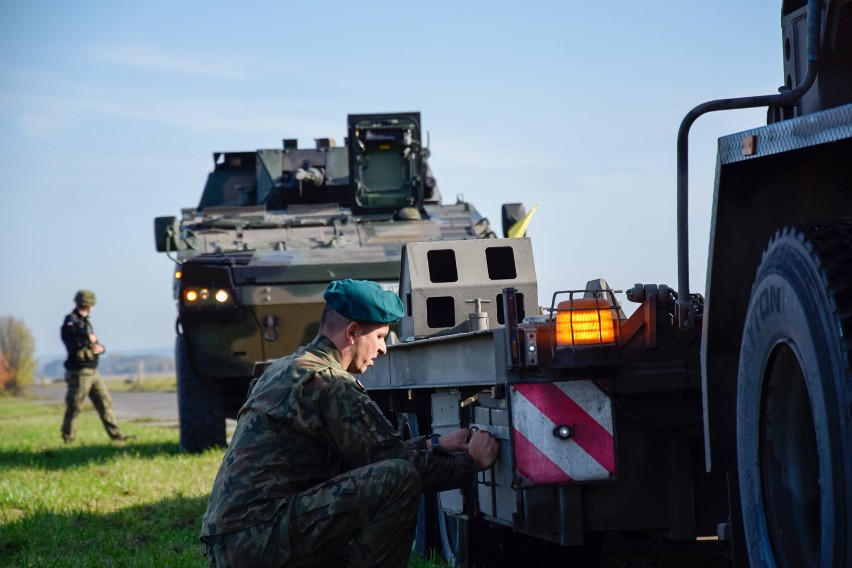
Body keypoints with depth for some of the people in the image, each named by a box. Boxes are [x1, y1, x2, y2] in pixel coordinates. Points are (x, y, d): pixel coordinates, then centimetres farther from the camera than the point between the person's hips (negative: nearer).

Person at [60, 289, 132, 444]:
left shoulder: (85, 322, 18)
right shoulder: (71, 322, -10)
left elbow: (94, 343, 21)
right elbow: (72, 344, -24)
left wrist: (99, 348, -2)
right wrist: (89, 340, -11)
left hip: (92, 372, 9)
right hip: (79, 372, -9)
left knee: (105, 403, 6)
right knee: (73, 408, -3)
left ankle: (116, 435, 8)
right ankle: (68, 439, 5)